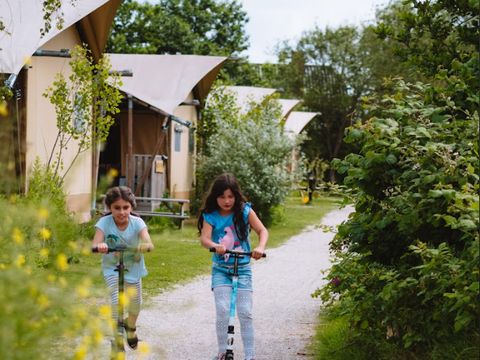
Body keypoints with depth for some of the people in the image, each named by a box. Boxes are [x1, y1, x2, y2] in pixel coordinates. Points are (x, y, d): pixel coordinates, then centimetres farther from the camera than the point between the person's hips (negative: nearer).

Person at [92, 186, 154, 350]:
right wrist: (99, 246, -56)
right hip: (112, 268, -2)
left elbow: (148, 243, -33)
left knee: (135, 305, 11)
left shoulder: (137, 223, -20)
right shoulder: (104, 223, -20)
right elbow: (95, 244, -32)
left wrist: (145, 246, -58)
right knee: (117, 299, -24)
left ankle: (131, 327, 44)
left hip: (133, 267, 2)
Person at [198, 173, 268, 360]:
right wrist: (215, 246, -40)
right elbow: (204, 238, -18)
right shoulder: (211, 216, -5)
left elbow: (262, 230, -12)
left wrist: (260, 247, -33)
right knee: (222, 310, -14)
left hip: (242, 268, 0)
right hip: (220, 269, 0)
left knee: (245, 313, -6)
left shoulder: (245, 211, -5)